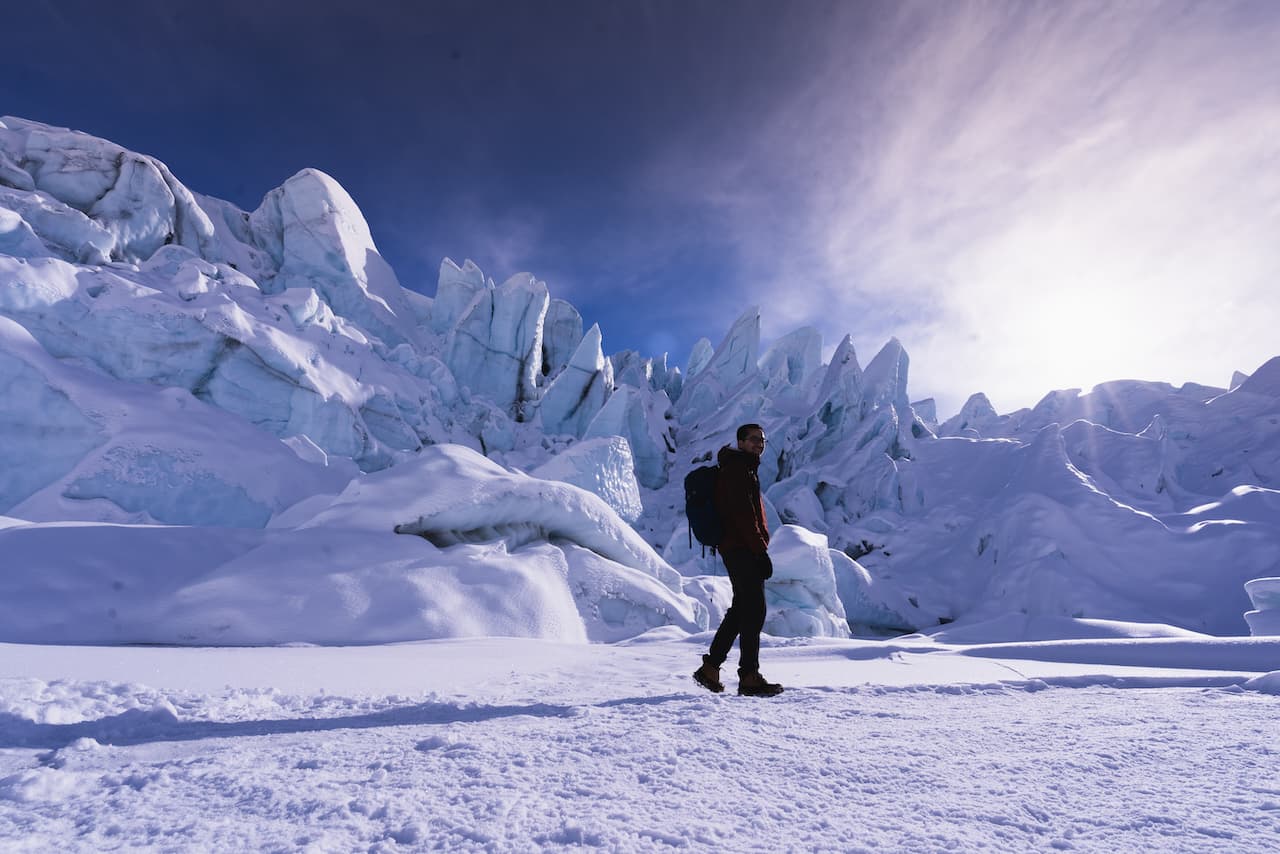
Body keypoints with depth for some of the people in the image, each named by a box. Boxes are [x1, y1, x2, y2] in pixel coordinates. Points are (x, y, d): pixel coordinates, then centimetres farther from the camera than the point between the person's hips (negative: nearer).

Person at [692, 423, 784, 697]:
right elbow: (743, 515, -19)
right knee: (754, 611, -6)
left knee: (741, 609, 13)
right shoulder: (736, 470, -11)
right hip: (742, 550, -11)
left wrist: (760, 548, 19)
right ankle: (749, 677, 2)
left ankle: (710, 668, 19)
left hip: (738, 550, 11)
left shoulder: (745, 470, 22)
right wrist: (761, 551, -18)